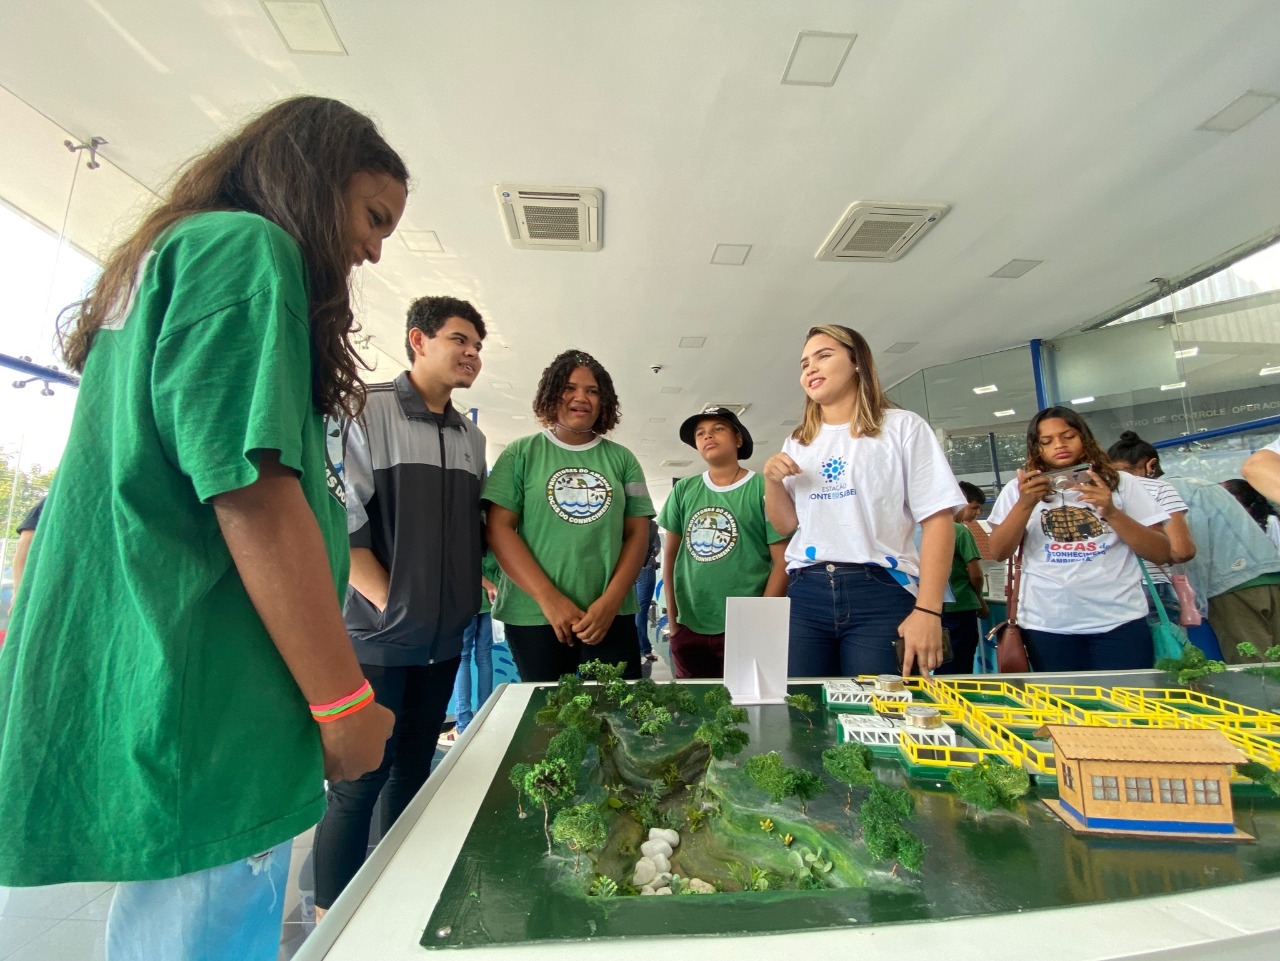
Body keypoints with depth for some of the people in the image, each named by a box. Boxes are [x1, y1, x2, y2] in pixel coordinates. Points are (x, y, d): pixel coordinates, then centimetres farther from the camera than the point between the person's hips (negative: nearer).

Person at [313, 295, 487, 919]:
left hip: (444, 640, 6)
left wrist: (467, 592, 7)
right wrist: (389, 602, -14)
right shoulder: (368, 411, -8)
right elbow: (338, 521, -13)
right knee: (358, 783, 4)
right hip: (378, 638, -6)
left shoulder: (472, 438, 11)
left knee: (411, 774, 18)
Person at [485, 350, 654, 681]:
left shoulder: (622, 459, 8)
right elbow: (499, 528, -4)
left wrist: (611, 601, -8)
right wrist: (549, 599, -13)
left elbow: (638, 533, 5)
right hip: (532, 615, -1)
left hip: (612, 615, 2)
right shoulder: (521, 454, 3)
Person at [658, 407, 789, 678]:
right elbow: (670, 554, 10)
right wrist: (672, 618, 7)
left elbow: (782, 562, -8)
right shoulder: (683, 490, 5)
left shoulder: (763, 488, -5)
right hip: (689, 628, 4)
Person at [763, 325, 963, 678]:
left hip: (881, 593, -3)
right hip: (806, 595, 4)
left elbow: (938, 519, -5)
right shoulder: (797, 443, 14)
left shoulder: (902, 427, 2)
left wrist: (928, 610, -13)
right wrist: (772, 482, -4)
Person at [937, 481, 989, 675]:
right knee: (959, 671, 2)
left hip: (938, 607, 6)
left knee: (941, 668, 15)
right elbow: (975, 574, -13)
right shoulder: (961, 531, -12)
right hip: (960, 608, -6)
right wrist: (980, 600, 6)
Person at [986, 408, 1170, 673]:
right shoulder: (1019, 488, 6)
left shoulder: (1122, 483, 8)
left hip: (1119, 620, 1)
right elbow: (999, 553, -3)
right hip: (1047, 625, 0)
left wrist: (1112, 513, -12)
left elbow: (1161, 554, 2)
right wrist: (1025, 505, -15)